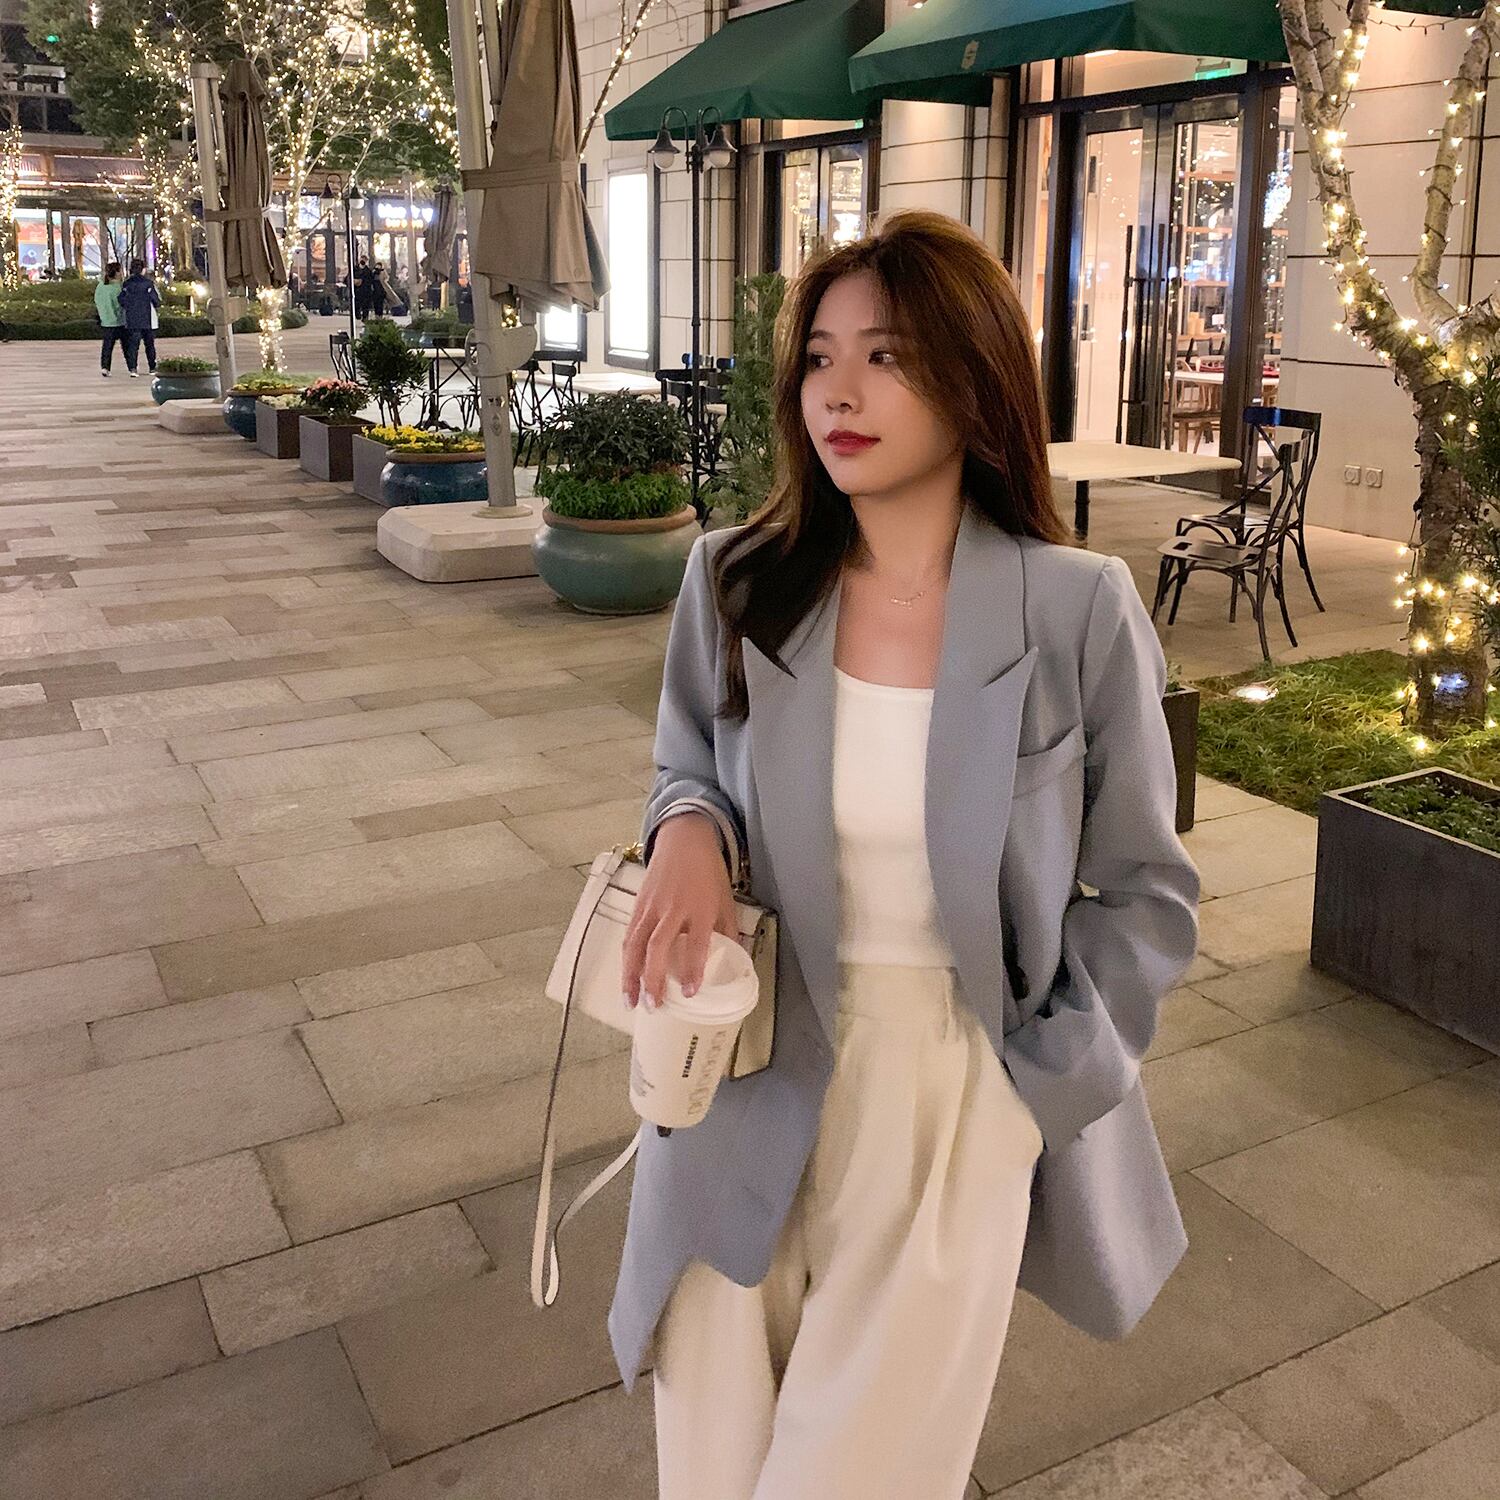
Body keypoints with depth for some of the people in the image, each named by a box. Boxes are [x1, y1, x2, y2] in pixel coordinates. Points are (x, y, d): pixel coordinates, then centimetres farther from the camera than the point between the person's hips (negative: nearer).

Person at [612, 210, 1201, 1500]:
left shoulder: (1078, 610, -13)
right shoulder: (736, 584, -5)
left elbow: (1145, 894, -2)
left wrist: (1026, 1094, -9)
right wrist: (688, 824, -12)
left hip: (964, 1098, -2)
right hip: (756, 1085, 3)